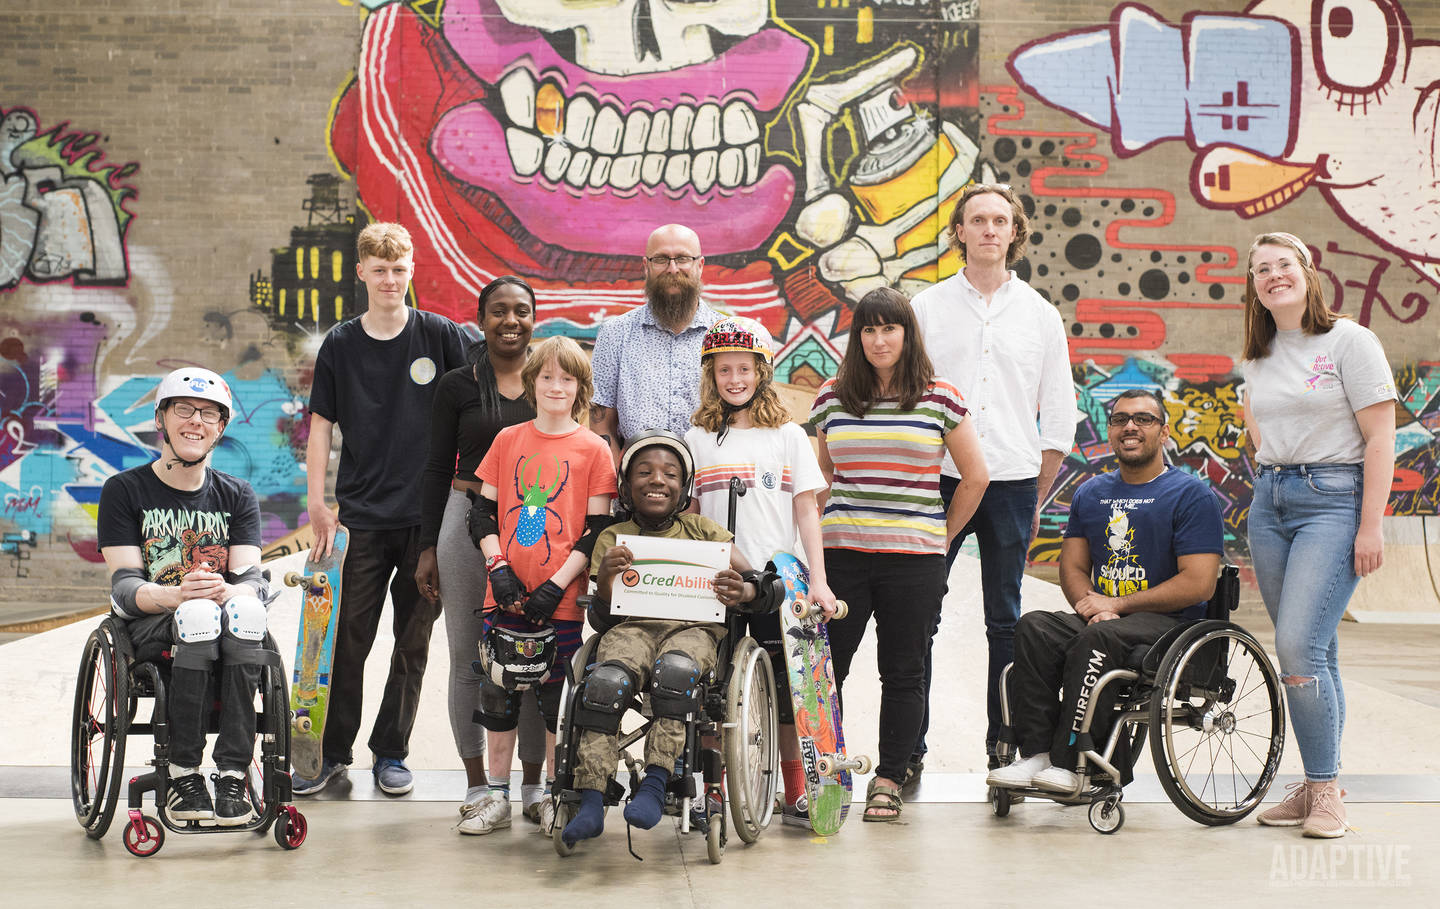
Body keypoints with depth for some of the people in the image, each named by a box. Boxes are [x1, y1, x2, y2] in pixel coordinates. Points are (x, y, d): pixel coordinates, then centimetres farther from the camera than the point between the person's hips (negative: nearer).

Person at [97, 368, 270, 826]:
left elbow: (250, 577, -1)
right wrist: (176, 596, -28)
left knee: (243, 610, -35)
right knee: (197, 616, -37)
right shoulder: (124, 490, 6)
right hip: (149, 630, -2)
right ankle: (181, 774, -29)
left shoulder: (237, 496, 13)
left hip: (230, 628, 2)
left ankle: (233, 773, -34)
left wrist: (225, 592, -27)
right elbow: (124, 585, -5)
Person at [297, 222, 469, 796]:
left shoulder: (441, 336, 1)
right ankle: (334, 751, 14)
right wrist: (317, 504, -1)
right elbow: (321, 426, 6)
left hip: (428, 515, 0)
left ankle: (391, 753, 18)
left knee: (413, 641, 7)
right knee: (348, 641, 1)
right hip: (363, 517, 0)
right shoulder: (339, 345, 4)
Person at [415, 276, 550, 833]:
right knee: (468, 658, 3)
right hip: (469, 520, 0)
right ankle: (477, 788, 13)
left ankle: (533, 786, 15)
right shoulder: (457, 386, 5)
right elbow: (438, 469, 6)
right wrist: (428, 547, 0)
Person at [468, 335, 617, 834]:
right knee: (498, 695, 7)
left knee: (557, 698, 4)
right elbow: (483, 513, 9)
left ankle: (554, 799, 18)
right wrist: (498, 567, -6)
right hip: (506, 594, 3)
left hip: (560, 600, -3)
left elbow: (596, 530, -3)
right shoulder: (508, 440, 7)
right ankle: (497, 798, 19)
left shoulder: (593, 449, -1)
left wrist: (556, 586, -11)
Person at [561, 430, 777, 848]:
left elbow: (758, 581, 6)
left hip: (694, 627, -1)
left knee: (674, 669, -38)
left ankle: (655, 784, -35)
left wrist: (744, 590, -20)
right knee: (605, 680, -33)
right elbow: (604, 616, 11)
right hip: (633, 626, 1)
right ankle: (591, 803, -33)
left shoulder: (701, 530, 16)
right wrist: (604, 580, -11)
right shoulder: (612, 538, 19)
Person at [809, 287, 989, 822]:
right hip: (842, 552, 2)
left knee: (903, 672, 4)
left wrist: (942, 536, 6)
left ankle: (888, 781, 14)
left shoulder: (940, 398, 2)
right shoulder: (832, 397, 8)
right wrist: (822, 529, 12)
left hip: (914, 559, -2)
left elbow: (975, 476, 7)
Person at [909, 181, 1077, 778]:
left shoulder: (1041, 315, 9)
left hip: (1013, 482, 1)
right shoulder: (927, 307, 6)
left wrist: (1038, 498, 7)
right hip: (938, 479, -1)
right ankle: (907, 749, 3)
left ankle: (1004, 748, 14)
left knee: (1005, 623, 6)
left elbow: (1059, 416, 11)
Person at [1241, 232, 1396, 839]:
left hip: (1333, 498, -6)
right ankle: (1315, 786, 14)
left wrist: (1371, 525, -14)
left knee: (1299, 646, -16)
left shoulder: (1349, 340, -5)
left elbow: (1380, 437, -9)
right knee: (1312, 653, 9)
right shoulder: (1257, 357, 12)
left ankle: (1326, 788, -6)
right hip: (1269, 501, 6)